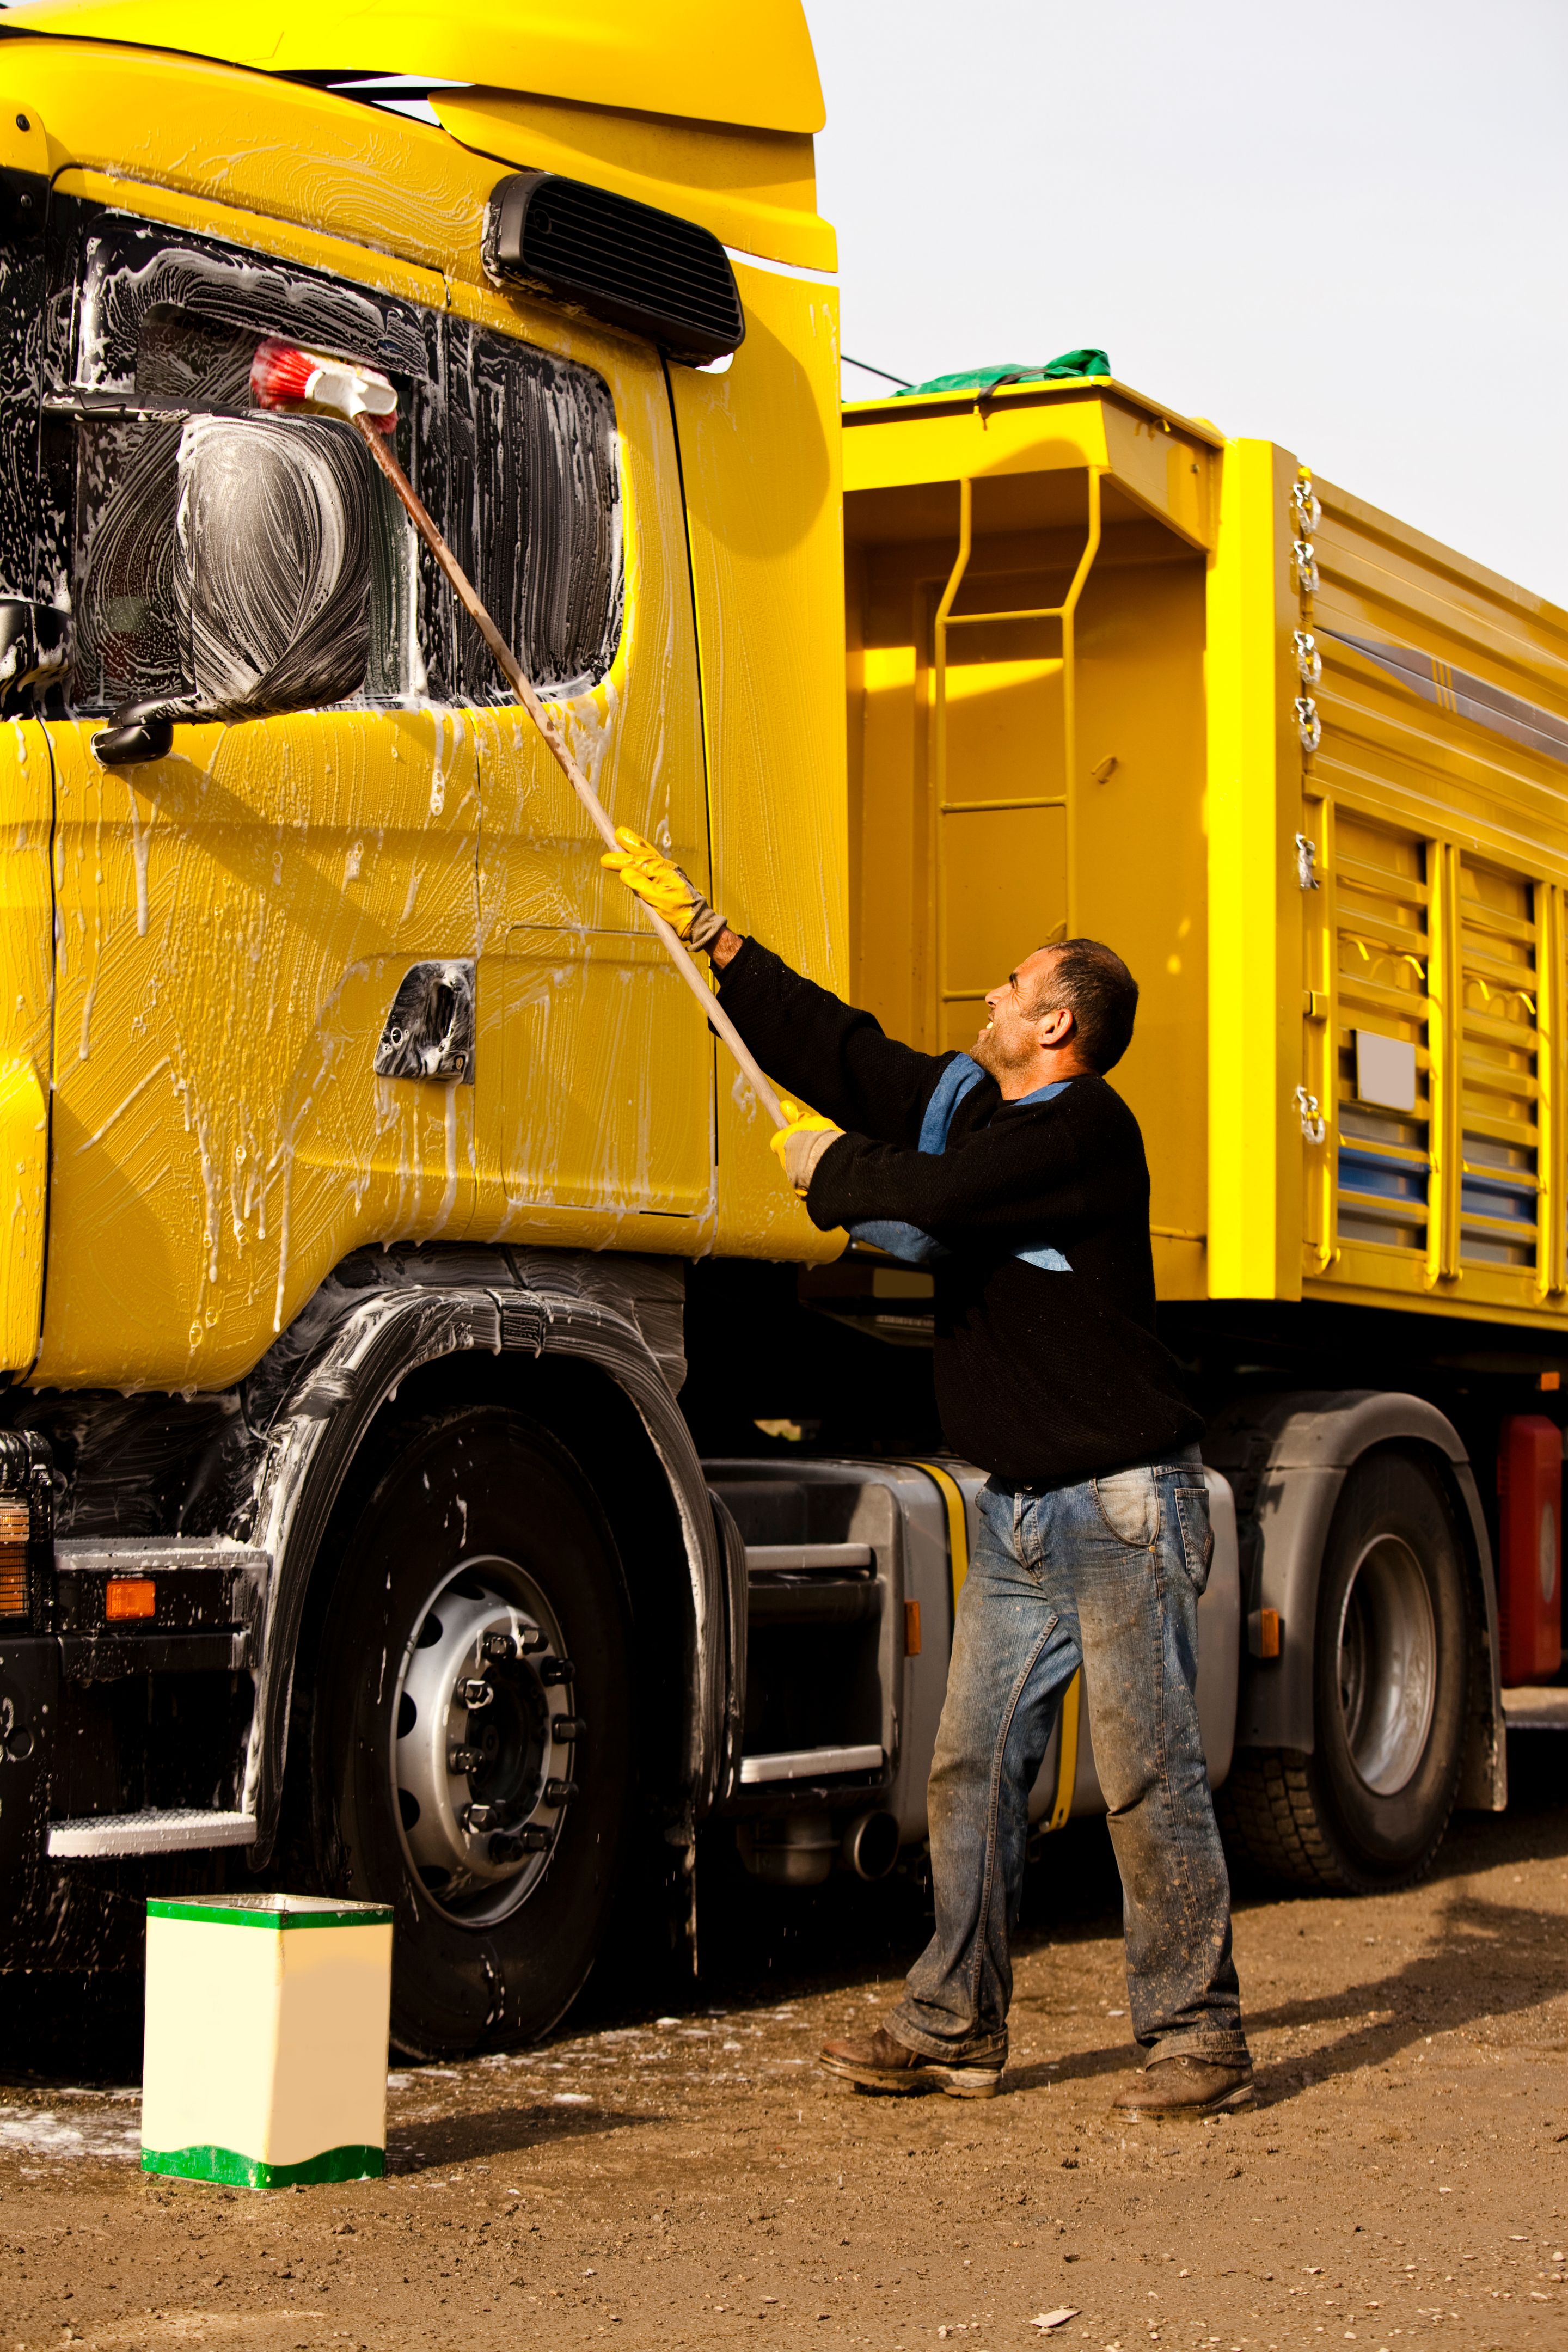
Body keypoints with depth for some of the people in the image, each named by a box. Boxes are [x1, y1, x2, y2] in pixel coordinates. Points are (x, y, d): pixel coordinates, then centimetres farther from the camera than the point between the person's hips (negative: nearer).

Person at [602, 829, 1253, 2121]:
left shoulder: (1087, 1128, -14)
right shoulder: (961, 1100, 12)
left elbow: (931, 1198, -26)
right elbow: (834, 1045, 19)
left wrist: (828, 1165, -6)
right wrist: (703, 925, 20)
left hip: (1124, 1505, -9)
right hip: (1022, 1509, 9)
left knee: (1150, 1776, -4)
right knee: (974, 1765, 7)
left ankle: (1200, 2039, 5)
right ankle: (955, 2027, 14)